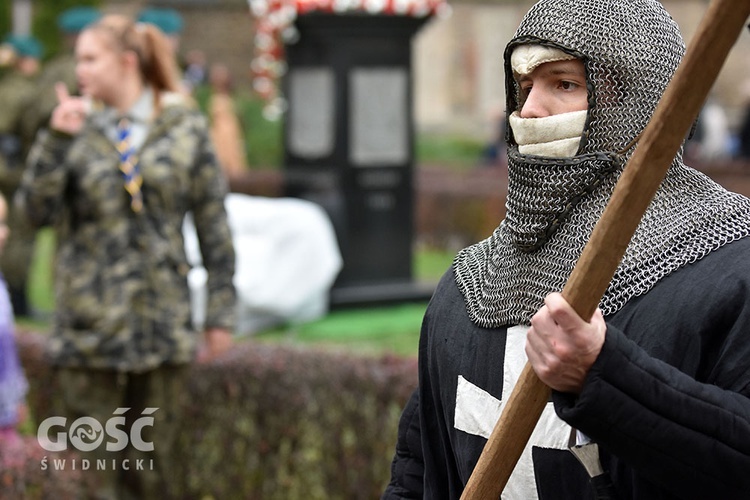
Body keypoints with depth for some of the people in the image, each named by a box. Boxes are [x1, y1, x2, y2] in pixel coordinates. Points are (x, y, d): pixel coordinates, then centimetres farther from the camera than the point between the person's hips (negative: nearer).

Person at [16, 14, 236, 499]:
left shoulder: (184, 126, 1)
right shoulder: (78, 125, 3)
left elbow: (213, 221, 4)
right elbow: (37, 209, -5)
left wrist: (221, 311, 3)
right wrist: (56, 139, -16)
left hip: (164, 323, 0)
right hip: (91, 324, 0)